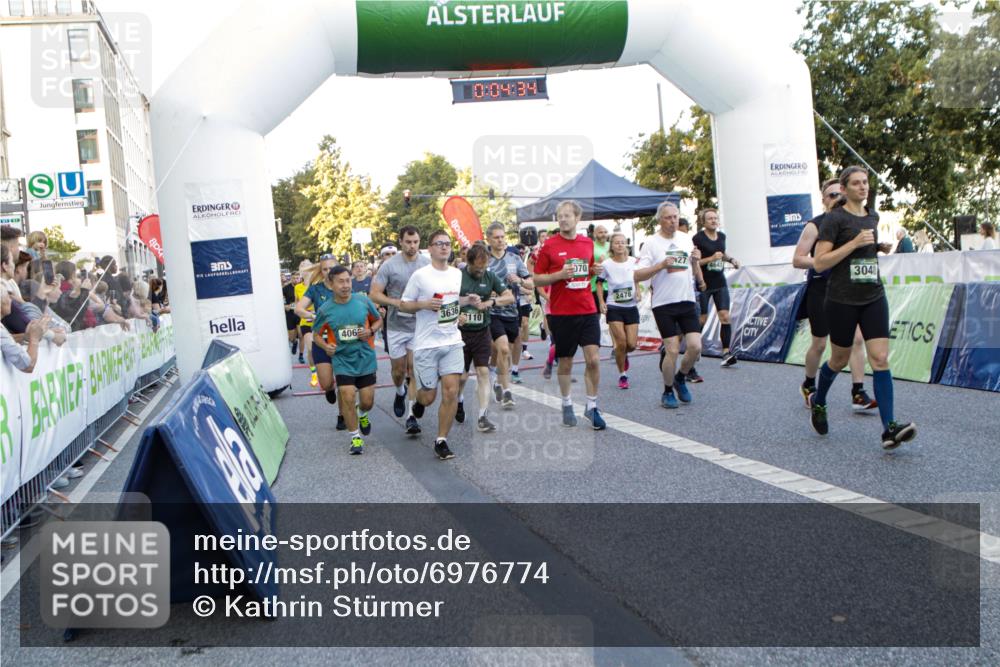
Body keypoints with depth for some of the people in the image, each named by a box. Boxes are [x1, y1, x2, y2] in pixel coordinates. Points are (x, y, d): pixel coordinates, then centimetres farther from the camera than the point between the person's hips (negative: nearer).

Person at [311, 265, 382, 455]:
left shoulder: (363, 300, -7)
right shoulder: (325, 310, -7)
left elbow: (378, 320, 8)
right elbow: (316, 334, 6)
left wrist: (370, 331, -12)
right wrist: (325, 346, -14)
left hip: (365, 358, 1)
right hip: (342, 359, -1)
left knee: (367, 401, 5)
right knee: (348, 397, -11)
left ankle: (362, 415, 43)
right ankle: (356, 437, 8)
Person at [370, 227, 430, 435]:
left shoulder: (427, 264, -1)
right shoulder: (389, 265, -6)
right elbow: (374, 294, -5)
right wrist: (396, 302, -20)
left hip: (419, 325, 0)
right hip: (396, 326, 0)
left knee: (414, 370, -4)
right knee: (398, 370, 11)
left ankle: (411, 416, 0)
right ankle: (400, 392, 43)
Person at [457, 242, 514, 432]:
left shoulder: (490, 276, 3)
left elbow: (510, 297, 4)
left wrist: (491, 301, -11)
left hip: (482, 332, 2)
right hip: (460, 332, -2)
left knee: (483, 372, -4)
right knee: (461, 375, 4)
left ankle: (483, 417, 0)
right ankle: (459, 401, 36)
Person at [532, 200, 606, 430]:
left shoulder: (588, 243, 8)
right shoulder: (550, 246, -2)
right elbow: (537, 279, -1)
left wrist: (595, 271, 0)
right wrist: (559, 275, -16)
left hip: (588, 310, 2)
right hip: (561, 313, -2)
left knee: (593, 359, -5)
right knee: (566, 361, 7)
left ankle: (592, 406, 10)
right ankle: (567, 405, 25)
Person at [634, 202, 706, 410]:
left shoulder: (686, 239, 12)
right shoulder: (652, 243, -4)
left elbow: (695, 272, 20)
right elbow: (638, 276, -10)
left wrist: (696, 260, -1)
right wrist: (661, 265, -20)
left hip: (687, 301, 4)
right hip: (663, 304, -4)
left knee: (695, 346, -5)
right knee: (673, 350, -6)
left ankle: (680, 378, 23)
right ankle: (668, 392, 15)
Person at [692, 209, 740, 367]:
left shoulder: (722, 236, 9)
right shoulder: (698, 238, -9)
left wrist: (730, 259, 8)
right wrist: (711, 258, -22)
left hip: (720, 283, 4)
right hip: (704, 284, -4)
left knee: (725, 316, -9)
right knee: (702, 319, 3)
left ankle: (726, 353, -11)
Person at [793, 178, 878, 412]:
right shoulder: (815, 226, -8)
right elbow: (797, 260, -12)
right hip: (821, 290, -4)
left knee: (856, 339, -7)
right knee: (819, 344, 5)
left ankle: (858, 394, -3)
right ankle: (809, 386, 28)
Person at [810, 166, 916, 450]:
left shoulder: (873, 217, 11)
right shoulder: (834, 219, -8)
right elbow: (819, 263, -15)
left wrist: (881, 247, 16)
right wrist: (854, 243, -19)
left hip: (873, 298, 5)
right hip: (842, 300, -4)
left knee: (880, 359, -8)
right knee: (840, 360, 10)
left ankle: (889, 429, -13)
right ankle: (818, 402, 39)